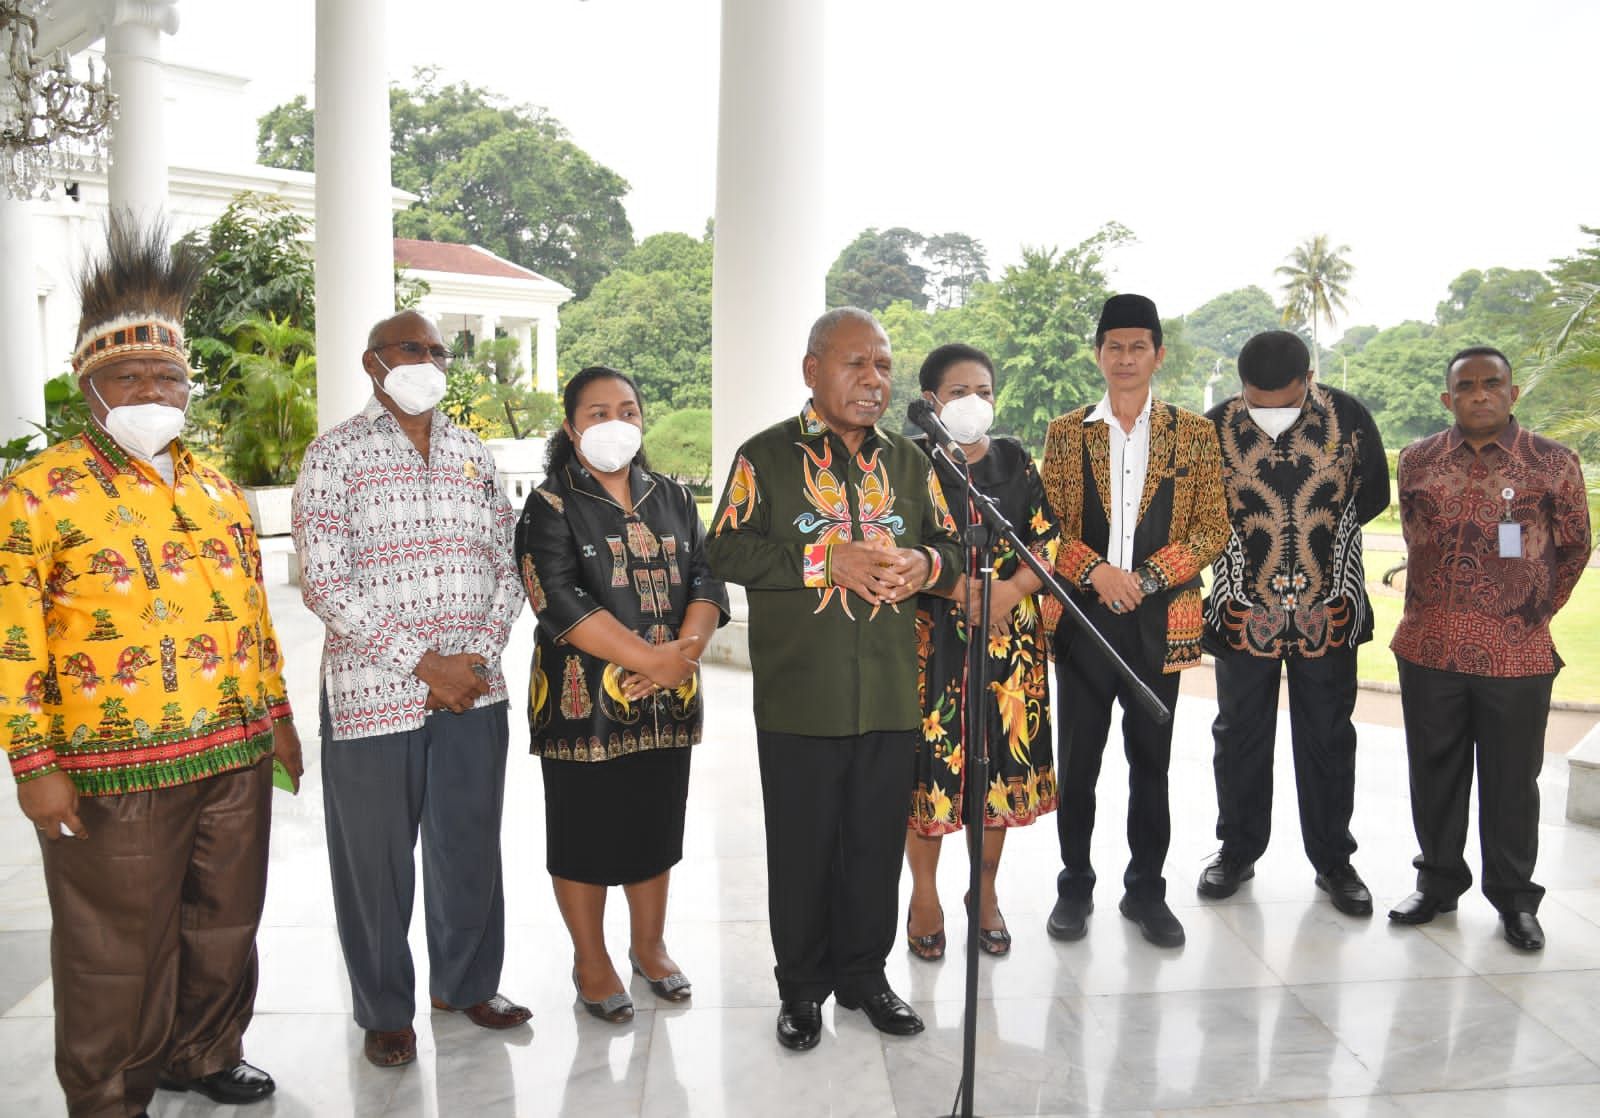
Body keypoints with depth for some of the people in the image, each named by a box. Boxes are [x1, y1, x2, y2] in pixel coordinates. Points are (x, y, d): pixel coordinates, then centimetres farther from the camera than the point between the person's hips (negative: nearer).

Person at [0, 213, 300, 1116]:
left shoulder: (218, 488, 12)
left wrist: (276, 711, 16)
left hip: (236, 752, 6)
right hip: (114, 768, -6)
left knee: (227, 922, 18)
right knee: (118, 947, 7)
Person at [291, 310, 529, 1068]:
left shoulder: (473, 455, 11)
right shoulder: (335, 456, -3)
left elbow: (508, 565, 11)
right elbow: (323, 583, -12)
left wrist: (479, 657, -4)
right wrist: (424, 663, -14)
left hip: (475, 692, 4)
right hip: (373, 694, -4)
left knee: (471, 848, 14)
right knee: (376, 860, 7)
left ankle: (465, 983, 33)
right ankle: (385, 1010, 25)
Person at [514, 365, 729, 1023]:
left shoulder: (673, 500, 11)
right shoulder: (551, 507, -5)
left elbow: (706, 581, 3)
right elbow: (559, 600, -17)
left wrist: (686, 649, -16)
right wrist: (650, 658, -21)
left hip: (667, 701, 5)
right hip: (585, 702, -4)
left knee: (656, 824, 15)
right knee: (585, 833, 6)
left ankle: (649, 945, 34)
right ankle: (590, 960, 25)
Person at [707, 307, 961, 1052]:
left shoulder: (908, 460, 12)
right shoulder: (765, 456, -1)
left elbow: (950, 546, 16)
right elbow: (727, 549, -9)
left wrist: (922, 564, -8)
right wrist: (826, 562, -17)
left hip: (890, 691, 4)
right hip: (800, 694, -3)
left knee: (877, 841, 12)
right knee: (802, 844, 7)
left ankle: (864, 973, 31)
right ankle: (801, 987, 25)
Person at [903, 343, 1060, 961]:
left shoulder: (1013, 459, 9)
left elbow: (1048, 539, 5)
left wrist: (1010, 590, -13)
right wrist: (954, 586, -20)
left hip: (1008, 636, 3)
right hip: (931, 636, -3)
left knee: (999, 760, 7)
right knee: (931, 757, 1)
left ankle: (986, 892, 25)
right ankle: (925, 893, 19)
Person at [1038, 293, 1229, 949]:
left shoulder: (1193, 433, 5)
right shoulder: (1065, 432, 6)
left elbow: (1213, 527, 1)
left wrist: (1146, 578, -12)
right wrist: (1096, 571, -14)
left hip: (1160, 622, 0)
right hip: (1083, 617, 0)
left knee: (1151, 761, 9)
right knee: (1078, 761, 6)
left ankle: (1145, 889, 23)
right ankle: (1075, 885, 21)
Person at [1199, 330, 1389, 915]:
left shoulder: (1349, 417, -5)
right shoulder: (1215, 427, -8)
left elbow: (1373, 496, 7)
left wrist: (1323, 537, 6)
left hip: (1329, 612, 0)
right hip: (1243, 611, 0)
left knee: (1329, 738, 10)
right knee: (1240, 735, 11)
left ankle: (1333, 860, 24)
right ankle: (1238, 850, 27)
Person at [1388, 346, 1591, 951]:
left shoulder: (1553, 463, -1)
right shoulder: (1417, 461, 5)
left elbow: (1573, 549, 9)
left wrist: (1532, 612, 11)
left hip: (1516, 653, -2)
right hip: (1428, 647, 2)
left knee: (1511, 780, 8)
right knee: (1435, 771, 12)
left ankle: (1514, 896, 24)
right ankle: (1439, 880, 28)